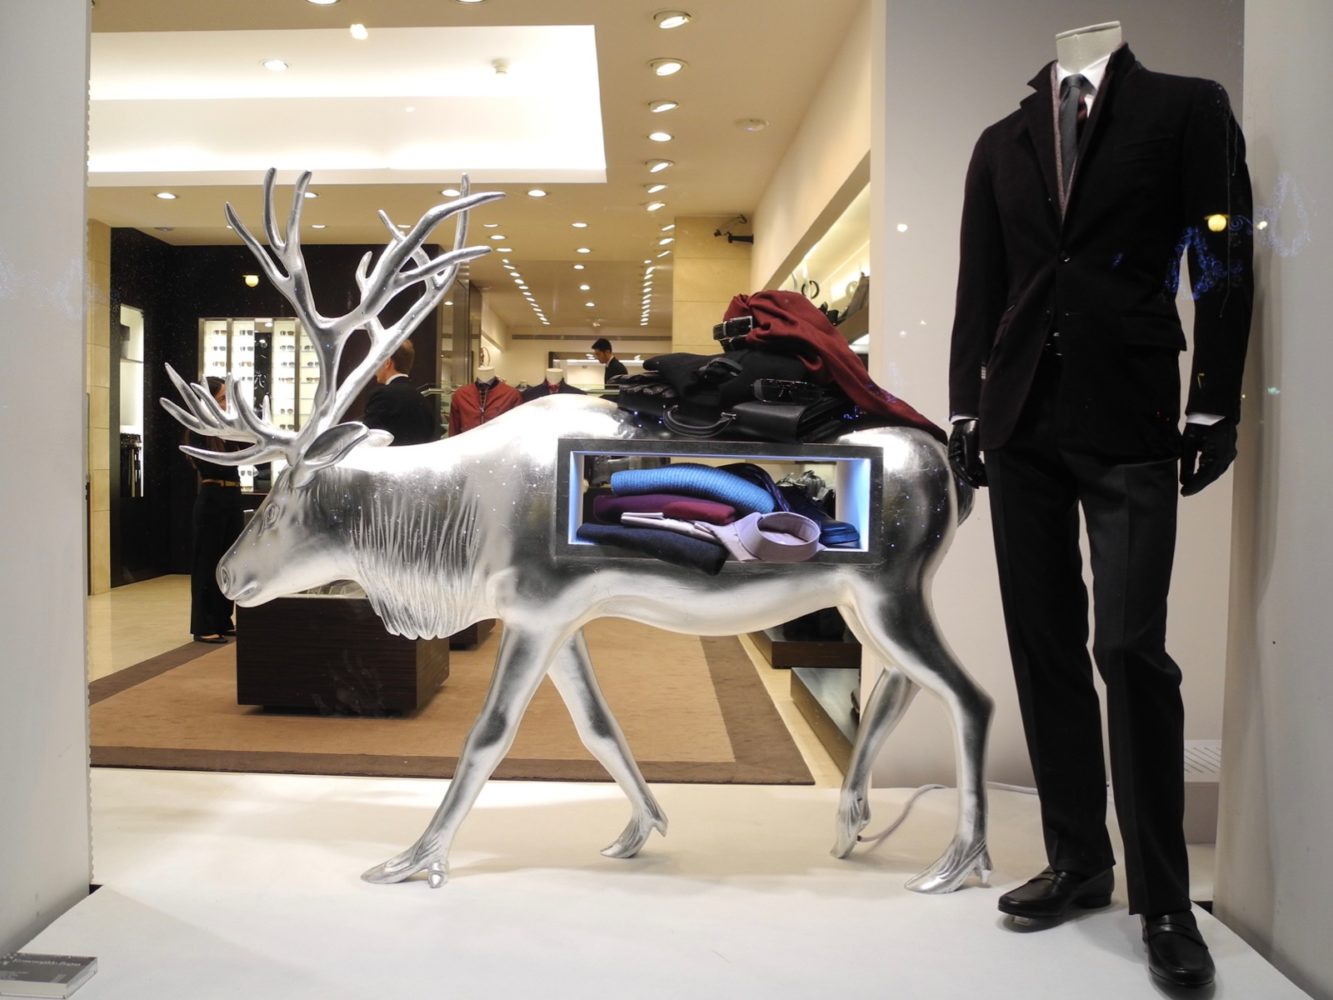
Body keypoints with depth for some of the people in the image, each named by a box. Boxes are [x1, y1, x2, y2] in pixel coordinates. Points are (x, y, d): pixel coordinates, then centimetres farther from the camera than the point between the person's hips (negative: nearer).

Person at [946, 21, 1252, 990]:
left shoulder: (1188, 107, 7)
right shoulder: (1002, 141, 16)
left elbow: (1225, 264, 1)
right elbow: (978, 287, 13)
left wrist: (1214, 407, -6)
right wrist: (966, 406, 5)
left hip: (1130, 426, -3)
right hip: (1020, 424, 4)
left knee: (1130, 649, -9)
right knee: (1046, 647, 5)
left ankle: (1164, 897, 5)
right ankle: (1079, 860, 17)